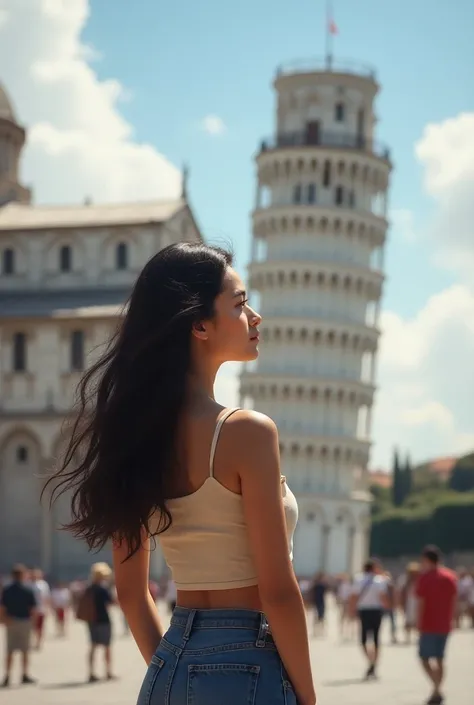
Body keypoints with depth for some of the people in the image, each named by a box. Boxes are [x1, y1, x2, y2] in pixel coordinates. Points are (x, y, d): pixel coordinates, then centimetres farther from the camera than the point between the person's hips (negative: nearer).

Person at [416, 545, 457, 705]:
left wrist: (419, 624, -5)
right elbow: (454, 600, 9)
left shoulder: (424, 577, -9)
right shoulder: (451, 576, 7)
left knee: (425, 658, 0)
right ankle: (436, 692, 12)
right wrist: (449, 620, 14)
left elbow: (421, 603, -10)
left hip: (429, 626, -5)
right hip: (445, 626, 5)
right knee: (439, 659, 13)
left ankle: (437, 689, -18)